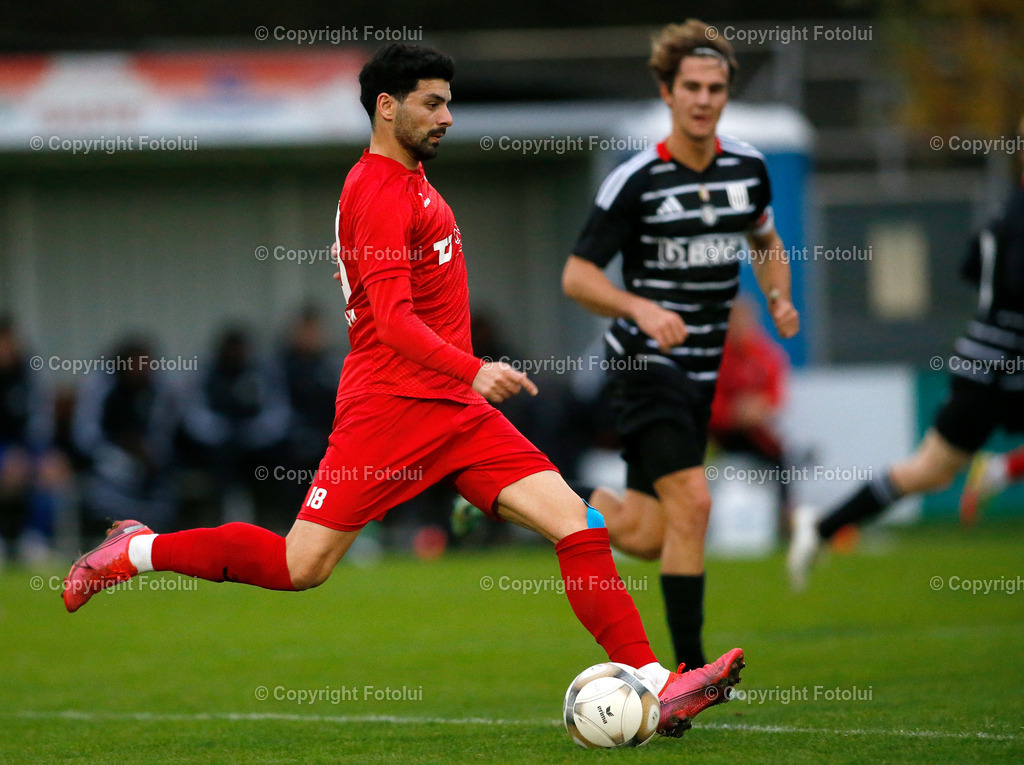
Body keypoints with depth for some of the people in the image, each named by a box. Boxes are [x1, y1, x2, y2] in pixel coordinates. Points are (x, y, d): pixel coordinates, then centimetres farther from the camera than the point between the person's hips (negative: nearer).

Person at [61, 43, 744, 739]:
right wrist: (473, 370, -34)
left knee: (576, 522, -7)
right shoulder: (381, 192, -12)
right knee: (301, 568, -5)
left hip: (452, 408, 9)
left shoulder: (409, 181, 18)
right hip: (391, 405, -9)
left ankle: (655, 686, -12)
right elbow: (393, 319, -23)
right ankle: (136, 552, 16)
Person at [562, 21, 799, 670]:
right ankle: (692, 671, -12)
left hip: (703, 368, 6)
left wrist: (780, 299, 4)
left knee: (649, 538, 4)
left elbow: (766, 242, 23)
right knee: (692, 502, -20)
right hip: (646, 364, -6)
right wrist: (641, 308, -26)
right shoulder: (635, 180, -12)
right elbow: (576, 277, -9)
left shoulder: (749, 168, 4)